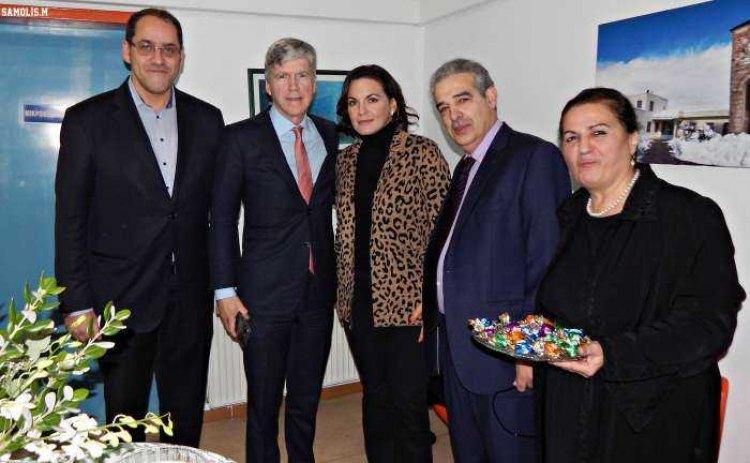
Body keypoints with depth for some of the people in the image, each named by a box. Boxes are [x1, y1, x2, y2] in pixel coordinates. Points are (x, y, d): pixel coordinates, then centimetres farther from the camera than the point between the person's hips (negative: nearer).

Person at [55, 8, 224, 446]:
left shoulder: (207, 119, 5)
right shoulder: (88, 119, -3)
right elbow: (71, 218, -4)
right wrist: (77, 303, -7)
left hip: (190, 298, 3)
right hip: (122, 297, -2)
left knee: (187, 418, 16)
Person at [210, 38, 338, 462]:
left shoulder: (332, 136, 6)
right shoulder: (241, 138, -4)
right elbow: (223, 218, -4)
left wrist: (342, 278, 7)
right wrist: (226, 290, -8)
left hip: (320, 291, 3)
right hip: (265, 294, -3)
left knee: (307, 402, 17)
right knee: (264, 404, 10)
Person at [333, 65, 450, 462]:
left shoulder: (423, 153, -6)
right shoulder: (346, 159, 10)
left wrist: (430, 299, -14)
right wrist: (344, 295, 11)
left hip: (406, 302, -5)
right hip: (358, 302, 5)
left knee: (408, 404, 2)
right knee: (375, 398, 17)